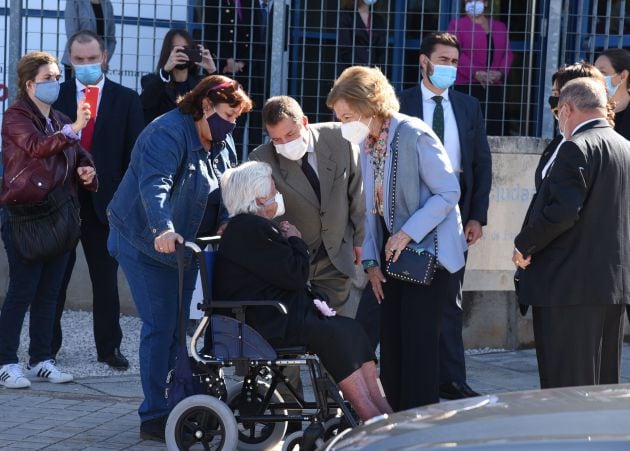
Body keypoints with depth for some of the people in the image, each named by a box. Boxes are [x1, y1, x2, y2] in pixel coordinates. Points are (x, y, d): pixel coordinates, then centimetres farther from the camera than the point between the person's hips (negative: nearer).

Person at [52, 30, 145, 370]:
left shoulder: (126, 100, 3)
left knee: (106, 280, 7)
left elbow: (135, 152, 2)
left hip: (105, 202, 0)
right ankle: (47, 345, 16)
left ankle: (109, 347, 16)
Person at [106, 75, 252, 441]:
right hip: (146, 244, -9)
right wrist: (163, 229, -50)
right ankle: (153, 418, -5)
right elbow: (154, 184, -35)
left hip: (182, 246, 9)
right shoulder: (169, 134, -20)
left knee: (180, 326, 10)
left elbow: (224, 190, 20)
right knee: (160, 326, -11)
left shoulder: (213, 143, 10)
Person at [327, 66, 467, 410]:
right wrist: (371, 260, 7)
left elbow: (448, 192, -17)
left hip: (427, 249, -7)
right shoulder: (366, 144, 8)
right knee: (391, 338, 6)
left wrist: (408, 233, -20)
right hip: (392, 252, 8)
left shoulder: (415, 135, -16)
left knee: (417, 337, -10)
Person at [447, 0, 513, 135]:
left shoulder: (500, 27, 19)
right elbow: (455, 53, -4)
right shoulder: (457, 24, 8)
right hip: (466, 86, -3)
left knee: (493, 129, -3)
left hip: (495, 87, 3)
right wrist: (475, 73, -15)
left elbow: (508, 53, 12)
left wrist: (500, 73, -8)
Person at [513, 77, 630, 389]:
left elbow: (562, 211, -23)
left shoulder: (576, 148, -13)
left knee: (567, 387, -5)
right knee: (603, 383, 14)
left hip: (569, 285, -9)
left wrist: (524, 245, -10)